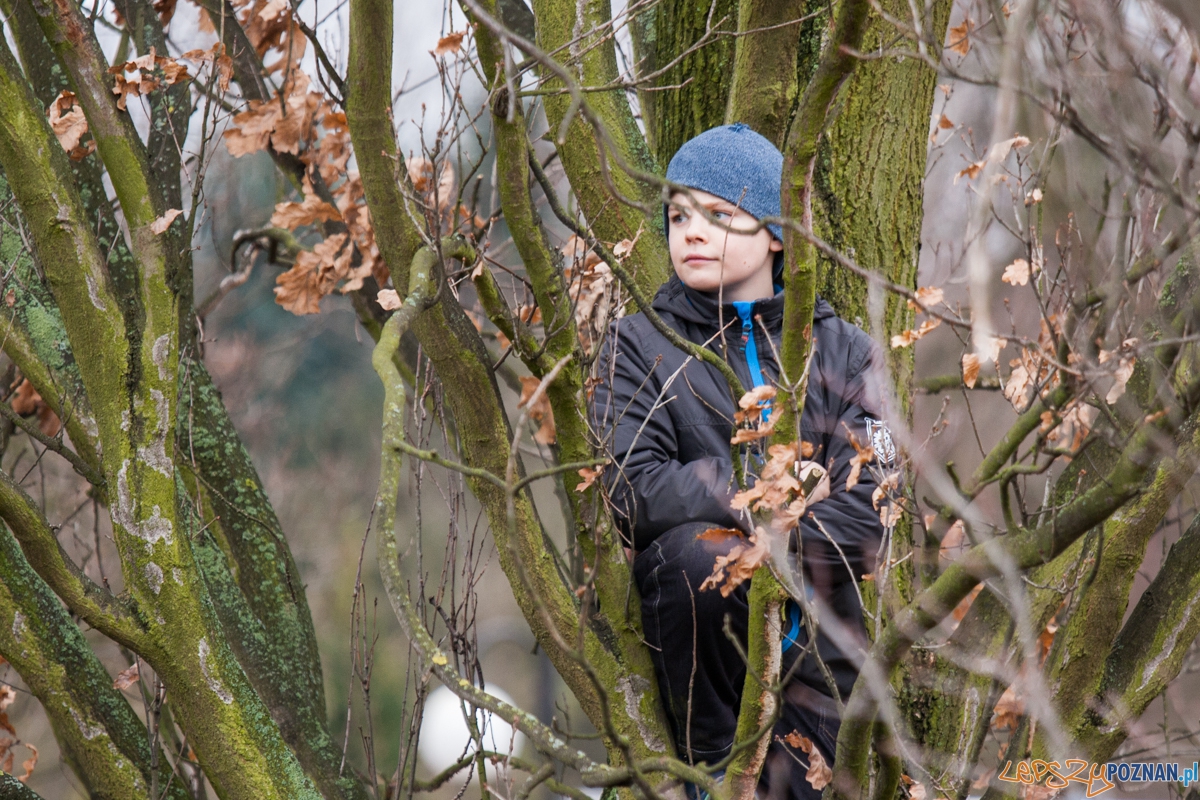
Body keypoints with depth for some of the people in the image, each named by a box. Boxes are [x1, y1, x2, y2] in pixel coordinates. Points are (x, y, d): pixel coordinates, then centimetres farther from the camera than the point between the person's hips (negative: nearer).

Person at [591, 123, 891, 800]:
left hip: (815, 638, 1)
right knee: (694, 550, -32)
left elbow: (865, 515, -3)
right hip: (700, 641, -1)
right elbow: (635, 490, -10)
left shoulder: (842, 351, 8)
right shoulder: (641, 346, 6)